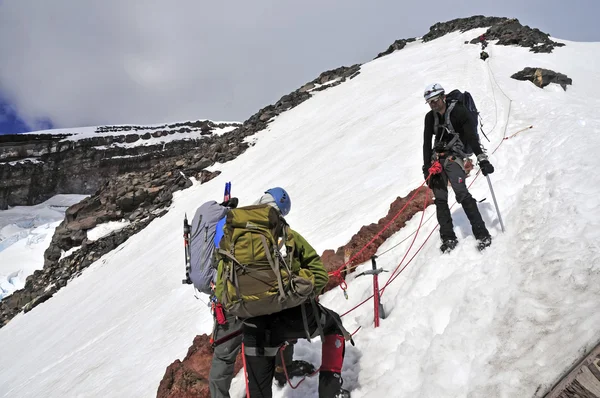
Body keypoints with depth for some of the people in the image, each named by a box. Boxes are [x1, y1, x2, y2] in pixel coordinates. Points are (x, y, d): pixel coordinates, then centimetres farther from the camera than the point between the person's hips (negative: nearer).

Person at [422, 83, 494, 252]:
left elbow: (471, 136, -13)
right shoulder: (430, 117, 10)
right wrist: (427, 168, 3)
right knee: (440, 199, -2)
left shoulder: (458, 111, -6)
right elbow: (426, 143, 10)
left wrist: (482, 159, -22)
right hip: (437, 159, 5)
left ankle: (482, 233, -18)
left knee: (461, 193, -22)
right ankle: (448, 238, 5)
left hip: (453, 156, -5)